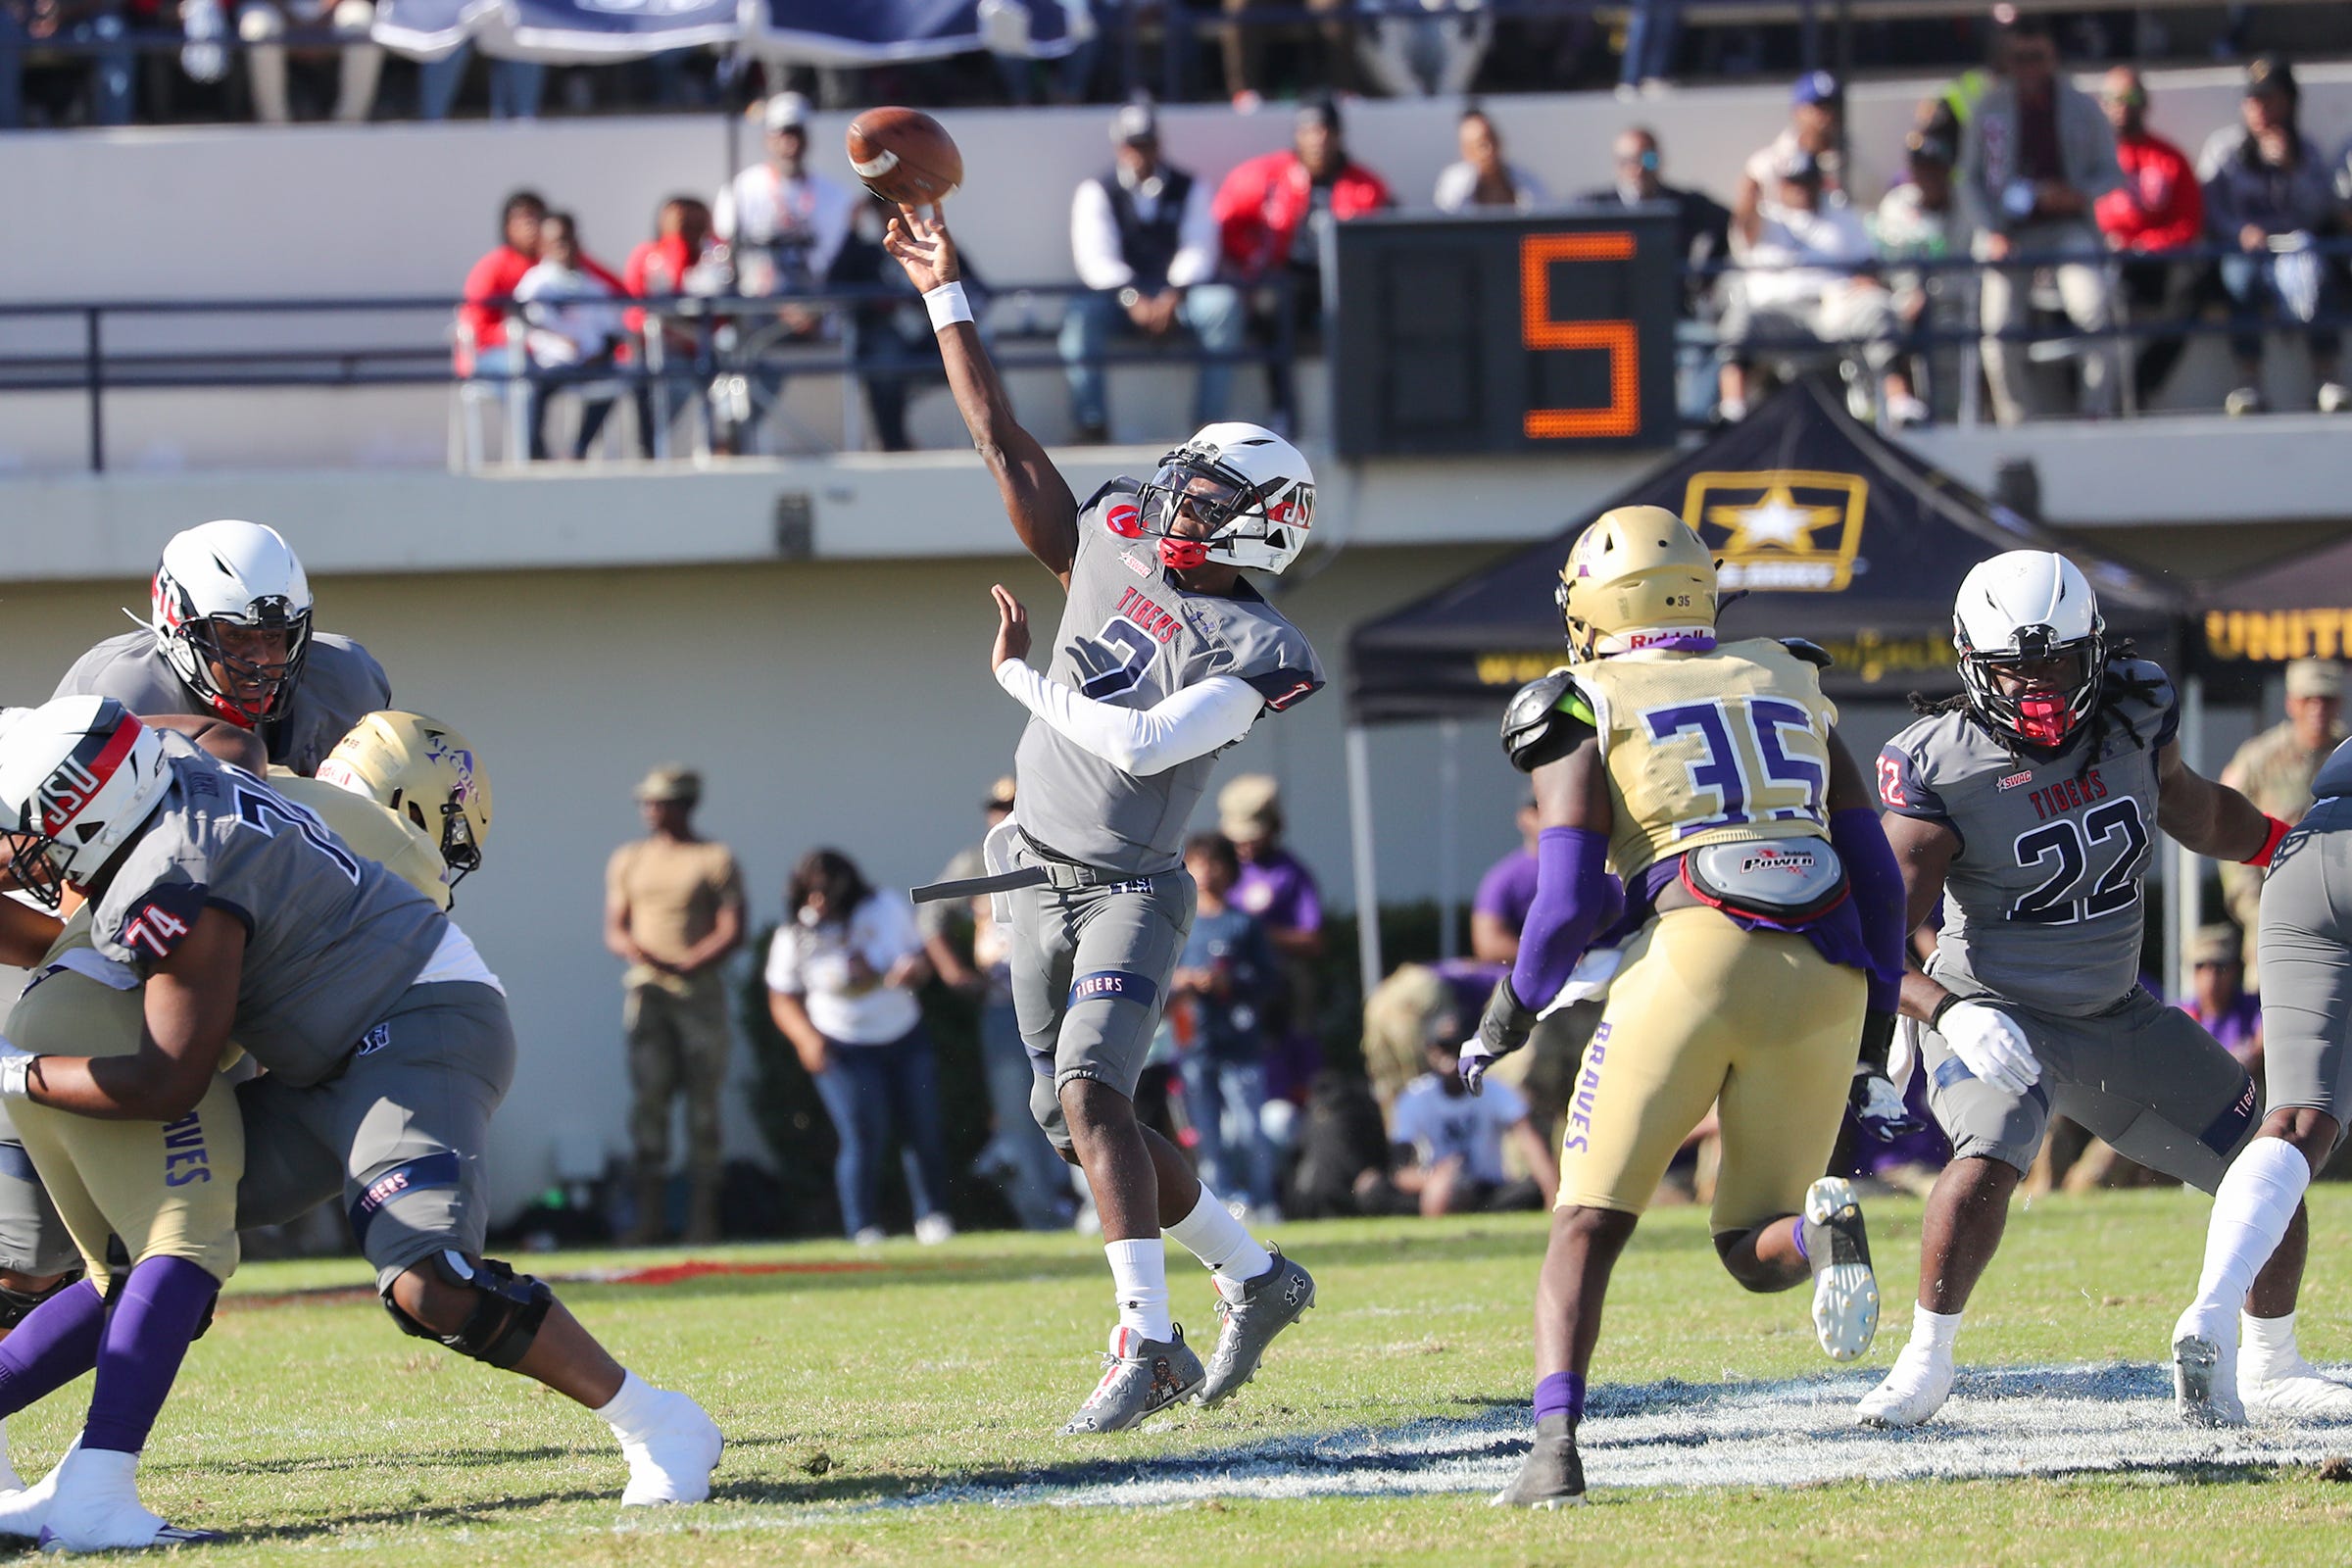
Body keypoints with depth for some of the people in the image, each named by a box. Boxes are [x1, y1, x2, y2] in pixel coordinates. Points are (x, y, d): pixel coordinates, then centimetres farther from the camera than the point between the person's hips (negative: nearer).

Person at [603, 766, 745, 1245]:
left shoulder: (715, 860, 4)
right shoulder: (627, 860, 16)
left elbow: (732, 932, -3)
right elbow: (614, 931, 13)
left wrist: (686, 965, -16)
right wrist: (635, 952, -10)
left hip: (700, 987, -3)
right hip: (646, 990, 3)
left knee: (703, 1098, -4)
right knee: (647, 1096, -8)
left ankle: (702, 1214, -3)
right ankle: (649, 1211, -11)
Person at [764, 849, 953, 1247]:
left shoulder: (889, 909, -6)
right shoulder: (794, 937, -10)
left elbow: (919, 960, 8)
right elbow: (783, 1000, -1)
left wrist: (913, 970, -17)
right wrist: (807, 1038, -18)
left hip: (905, 1037, 3)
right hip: (844, 1048, -3)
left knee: (923, 1132, 4)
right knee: (863, 1137, -11)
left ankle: (932, 1216, 20)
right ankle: (863, 1229, 1)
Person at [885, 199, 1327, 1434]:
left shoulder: (1252, 649, -13)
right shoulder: (1111, 545, 5)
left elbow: (1142, 743, -24)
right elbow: (1000, 440, 9)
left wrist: (1022, 678, -12)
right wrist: (946, 299, 7)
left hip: (1131, 890, -7)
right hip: (1041, 881, 7)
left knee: (1089, 1093, -23)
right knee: (1079, 1123, 11)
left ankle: (1146, 1342, -26)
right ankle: (1255, 1277, 28)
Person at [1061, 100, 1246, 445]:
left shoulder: (1189, 188, 9)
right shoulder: (1096, 192, 6)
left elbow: (1199, 249, -3)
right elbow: (1096, 258, -7)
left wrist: (1174, 296, -22)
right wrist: (1132, 299, -25)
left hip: (1178, 295, 1)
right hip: (1120, 296, -1)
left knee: (1224, 304, -30)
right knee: (1081, 314, -33)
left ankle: (1209, 423, -31)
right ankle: (1092, 427, -35)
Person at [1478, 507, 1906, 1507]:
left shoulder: (1586, 710, 9)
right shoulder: (1791, 688, 22)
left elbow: (1567, 906, 1)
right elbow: (1877, 877, 19)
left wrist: (1506, 1021, 17)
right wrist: (1874, 1035, 26)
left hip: (1689, 952, -4)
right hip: (1827, 974, 4)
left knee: (1588, 1225, 6)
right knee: (1757, 1251, 14)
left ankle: (1555, 1445, -14)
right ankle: (1822, 1227, -22)